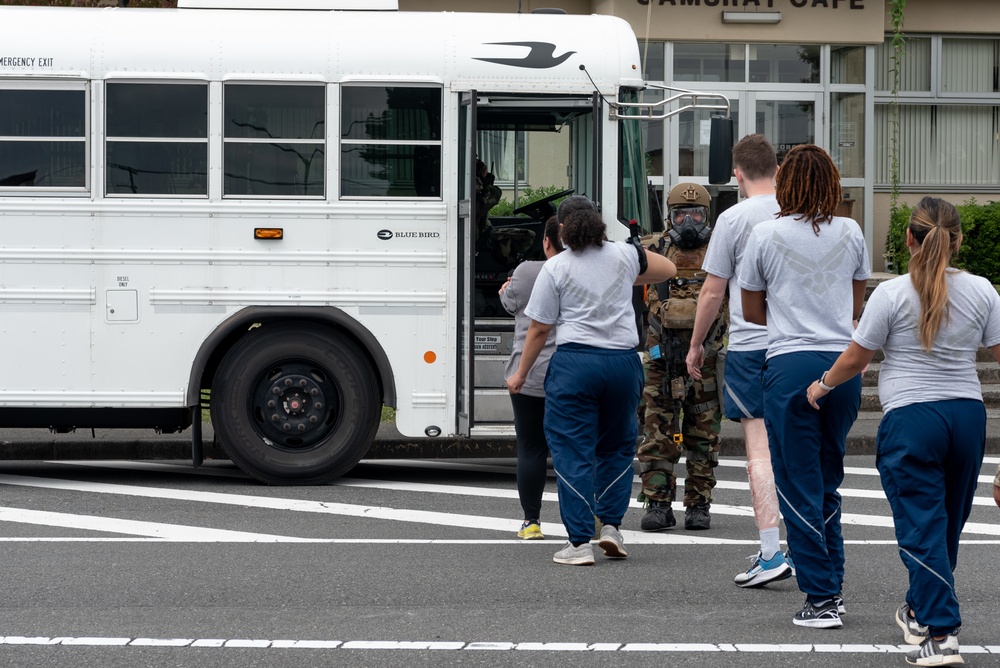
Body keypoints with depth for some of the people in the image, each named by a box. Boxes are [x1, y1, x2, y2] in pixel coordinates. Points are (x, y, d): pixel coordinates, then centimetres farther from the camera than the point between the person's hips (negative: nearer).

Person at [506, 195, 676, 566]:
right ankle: (611, 524, 9)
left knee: (573, 452, 0)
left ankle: (580, 542, -4)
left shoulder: (555, 268, -2)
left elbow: (539, 329, 0)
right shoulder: (624, 256, 6)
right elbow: (667, 269, 25)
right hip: (623, 362, 3)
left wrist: (521, 373, 11)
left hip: (574, 363, -3)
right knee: (618, 446, 19)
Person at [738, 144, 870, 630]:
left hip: (789, 365, -4)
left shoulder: (766, 235, -2)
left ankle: (821, 599, -3)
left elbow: (752, 311, 8)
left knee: (800, 488, 1)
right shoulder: (850, 234, 6)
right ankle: (832, 585, 21)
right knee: (828, 481, 17)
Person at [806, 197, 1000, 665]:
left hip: (910, 417, -4)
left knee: (922, 527, -2)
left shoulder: (892, 294, -9)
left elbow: (855, 359, -2)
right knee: (948, 522, 19)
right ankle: (921, 611, 36)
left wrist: (823, 385, 16)